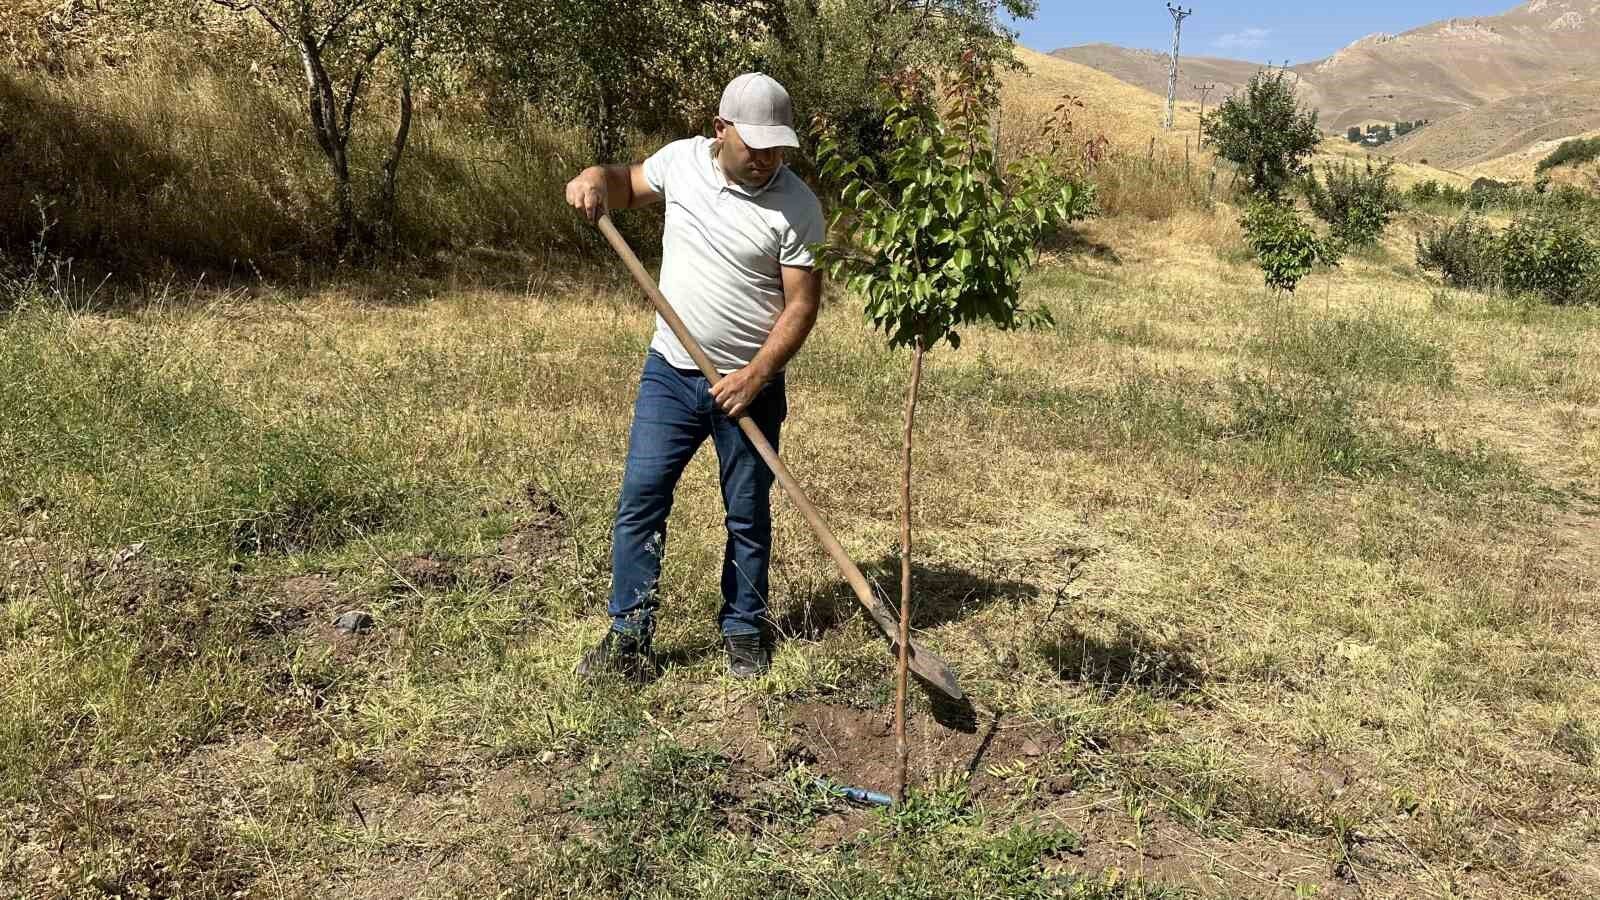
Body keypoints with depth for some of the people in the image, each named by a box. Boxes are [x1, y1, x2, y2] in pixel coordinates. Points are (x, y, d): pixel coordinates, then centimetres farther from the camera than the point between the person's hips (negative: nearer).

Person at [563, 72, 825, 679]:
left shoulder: (796, 206, -12)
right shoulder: (681, 160, -1)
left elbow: (802, 303, -11)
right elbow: (631, 185, 20)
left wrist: (756, 376, -21)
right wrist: (597, 179, -4)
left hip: (749, 385, -2)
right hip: (670, 372, 3)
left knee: (748, 514, 9)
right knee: (640, 500, -1)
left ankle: (744, 631, 27)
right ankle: (629, 635, 9)